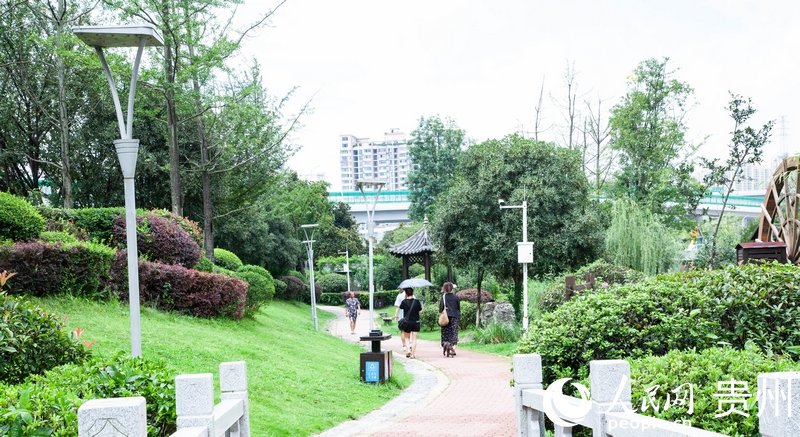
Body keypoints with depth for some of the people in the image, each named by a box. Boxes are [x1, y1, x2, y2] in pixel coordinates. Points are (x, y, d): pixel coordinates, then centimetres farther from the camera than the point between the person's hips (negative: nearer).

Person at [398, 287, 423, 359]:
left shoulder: (404, 301, -10)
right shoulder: (417, 301, -9)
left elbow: (401, 307, 9)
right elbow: (420, 311, -2)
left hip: (407, 322, 0)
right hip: (415, 322, 0)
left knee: (407, 337, 16)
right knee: (414, 338, 7)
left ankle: (408, 349, -5)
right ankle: (413, 354, 5)